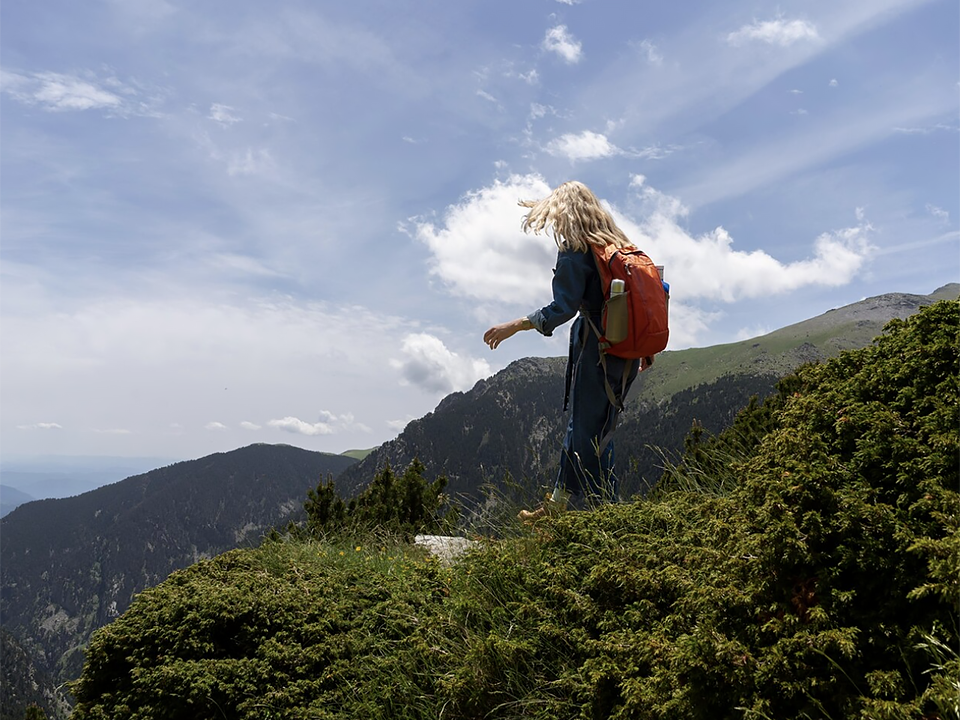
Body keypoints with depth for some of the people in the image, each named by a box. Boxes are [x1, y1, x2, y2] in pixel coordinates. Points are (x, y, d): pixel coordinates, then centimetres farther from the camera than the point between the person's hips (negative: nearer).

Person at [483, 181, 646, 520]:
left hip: (597, 350, -9)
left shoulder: (575, 250, -11)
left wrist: (513, 326, -15)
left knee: (589, 434, 1)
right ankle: (556, 506, 28)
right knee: (584, 425, 17)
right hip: (628, 350, 9)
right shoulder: (621, 246, 14)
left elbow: (563, 308, -20)